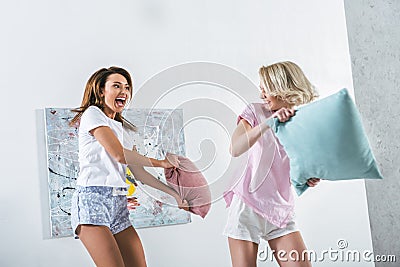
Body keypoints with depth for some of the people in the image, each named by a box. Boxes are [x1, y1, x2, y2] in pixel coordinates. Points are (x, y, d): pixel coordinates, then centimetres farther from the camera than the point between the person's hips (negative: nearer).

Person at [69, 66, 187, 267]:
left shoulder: (124, 127, 23)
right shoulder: (92, 114, 1)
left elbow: (139, 173, 18)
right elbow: (119, 154, -12)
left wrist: (173, 193, 11)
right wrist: (161, 162, -2)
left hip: (118, 204, 8)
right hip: (92, 199, -7)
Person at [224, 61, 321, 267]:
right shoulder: (255, 112, 0)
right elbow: (235, 149, -18)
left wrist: (310, 179, -8)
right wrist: (269, 122, -25)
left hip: (281, 210, 3)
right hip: (247, 204, -2)